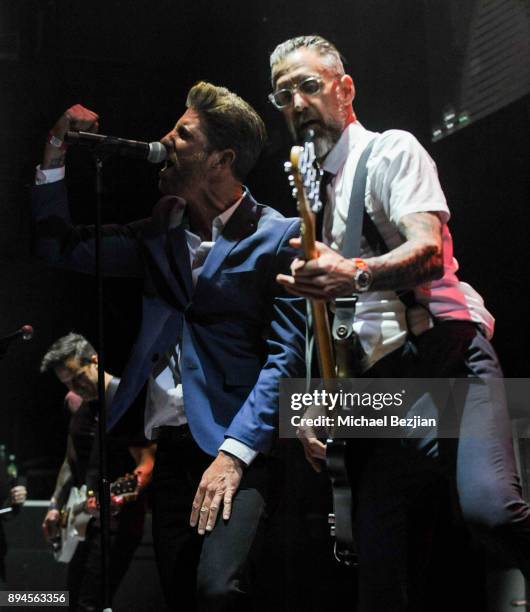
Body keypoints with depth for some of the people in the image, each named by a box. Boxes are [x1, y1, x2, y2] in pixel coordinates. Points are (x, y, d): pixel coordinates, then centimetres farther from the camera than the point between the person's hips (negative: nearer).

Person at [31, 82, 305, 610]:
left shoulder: (279, 237, -3)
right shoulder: (160, 234, 16)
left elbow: (286, 354, -10)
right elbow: (59, 246, 21)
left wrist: (234, 454, -19)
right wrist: (56, 156, 10)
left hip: (239, 442, -6)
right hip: (171, 444, 6)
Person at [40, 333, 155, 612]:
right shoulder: (75, 402, 10)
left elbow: (147, 464, -20)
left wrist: (122, 495, -36)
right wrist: (56, 505, 16)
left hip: (117, 519, -9)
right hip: (82, 519, 9)